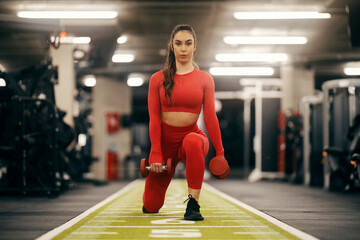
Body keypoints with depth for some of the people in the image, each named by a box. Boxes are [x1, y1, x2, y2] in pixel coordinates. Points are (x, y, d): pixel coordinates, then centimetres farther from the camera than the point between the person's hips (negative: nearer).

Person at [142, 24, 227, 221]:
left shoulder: (204, 79, 0)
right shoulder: (158, 79, 0)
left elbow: (210, 117, -5)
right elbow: (154, 118, -4)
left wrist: (220, 153, -11)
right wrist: (156, 154, -11)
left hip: (191, 136, -1)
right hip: (165, 140, 1)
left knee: (193, 141, -42)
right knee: (150, 207, 1)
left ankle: (193, 204, -36)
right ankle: (151, 198, 42)